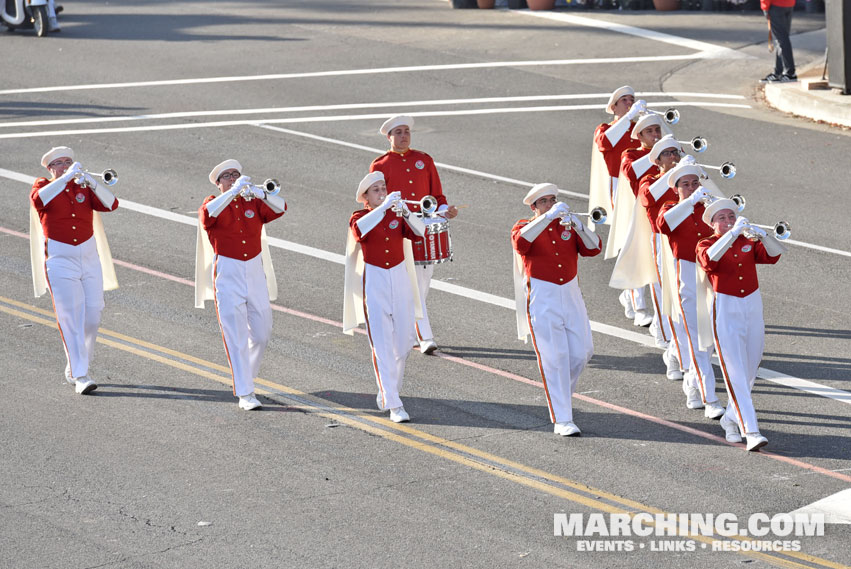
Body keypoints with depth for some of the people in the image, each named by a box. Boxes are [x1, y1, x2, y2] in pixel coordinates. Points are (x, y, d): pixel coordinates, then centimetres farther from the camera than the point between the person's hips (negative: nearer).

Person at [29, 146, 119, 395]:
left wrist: (91, 182, -16)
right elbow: (39, 199, -20)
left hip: (90, 258, 3)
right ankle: (80, 376, -13)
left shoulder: (83, 187, 10)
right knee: (70, 318, -10)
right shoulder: (43, 185, 4)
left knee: (92, 316, 3)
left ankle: (74, 369, 22)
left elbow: (111, 204, -3)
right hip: (60, 261, -3)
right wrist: (66, 178, -22)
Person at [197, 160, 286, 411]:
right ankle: (245, 394, -6)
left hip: (255, 272, 4)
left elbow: (280, 208, -8)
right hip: (228, 274, -4)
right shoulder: (214, 203, 1)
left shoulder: (253, 203, 8)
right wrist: (234, 191, -32)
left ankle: (247, 375, 34)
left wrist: (260, 194, -26)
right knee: (236, 336, -6)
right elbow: (208, 212, -23)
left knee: (261, 333, 10)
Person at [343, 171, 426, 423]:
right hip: (374, 283, -3)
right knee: (382, 345, -9)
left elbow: (420, 232, -9)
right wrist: (384, 207, -31)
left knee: (403, 343, 7)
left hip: (400, 280, 3)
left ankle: (387, 392, 30)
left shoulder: (397, 215, 9)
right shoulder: (359, 217, 1)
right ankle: (394, 405, -12)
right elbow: (360, 228, -24)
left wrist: (405, 212, -26)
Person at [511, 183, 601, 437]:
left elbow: (594, 248, -2)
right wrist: (548, 216, -31)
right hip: (542, 299, -4)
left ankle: (561, 393, 34)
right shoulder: (525, 226, 3)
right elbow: (520, 241, -23)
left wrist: (576, 225, -19)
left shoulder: (567, 226, 12)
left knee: (581, 353, 5)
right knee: (554, 358, -9)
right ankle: (562, 420, -8)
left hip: (571, 295, 4)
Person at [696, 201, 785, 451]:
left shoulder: (748, 242, 10)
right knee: (735, 372, -12)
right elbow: (708, 260, -24)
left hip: (753, 307, 5)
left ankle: (730, 419, 32)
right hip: (725, 311, -5)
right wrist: (733, 233, -30)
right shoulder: (706, 244, 0)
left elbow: (773, 255, -6)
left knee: (750, 370, 12)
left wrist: (761, 235, -25)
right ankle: (751, 431, -19)